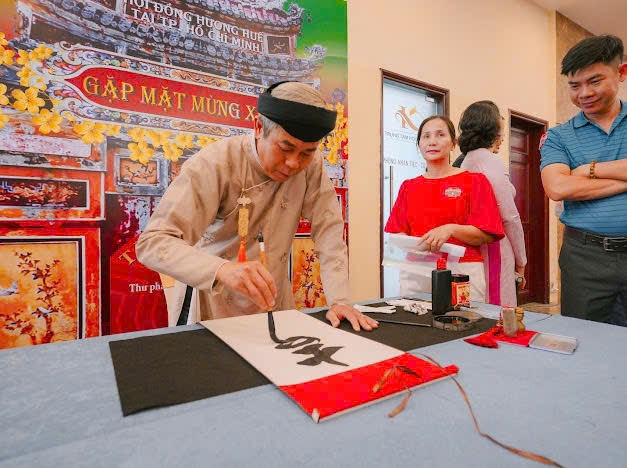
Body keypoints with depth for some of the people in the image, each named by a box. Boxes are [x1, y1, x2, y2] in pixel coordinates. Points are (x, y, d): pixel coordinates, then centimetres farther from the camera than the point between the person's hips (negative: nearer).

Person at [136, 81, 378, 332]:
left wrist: (338, 300, -20)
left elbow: (329, 231, -10)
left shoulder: (311, 165, -10)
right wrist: (221, 269, -42)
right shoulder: (214, 163, -20)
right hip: (216, 306, -3)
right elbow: (152, 242, -26)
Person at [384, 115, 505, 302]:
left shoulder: (474, 181, 5)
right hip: (415, 271, 2)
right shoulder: (408, 187, 12)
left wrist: (451, 229, -18)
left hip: (462, 269, -2)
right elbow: (397, 232, 11)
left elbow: (487, 235, -1)